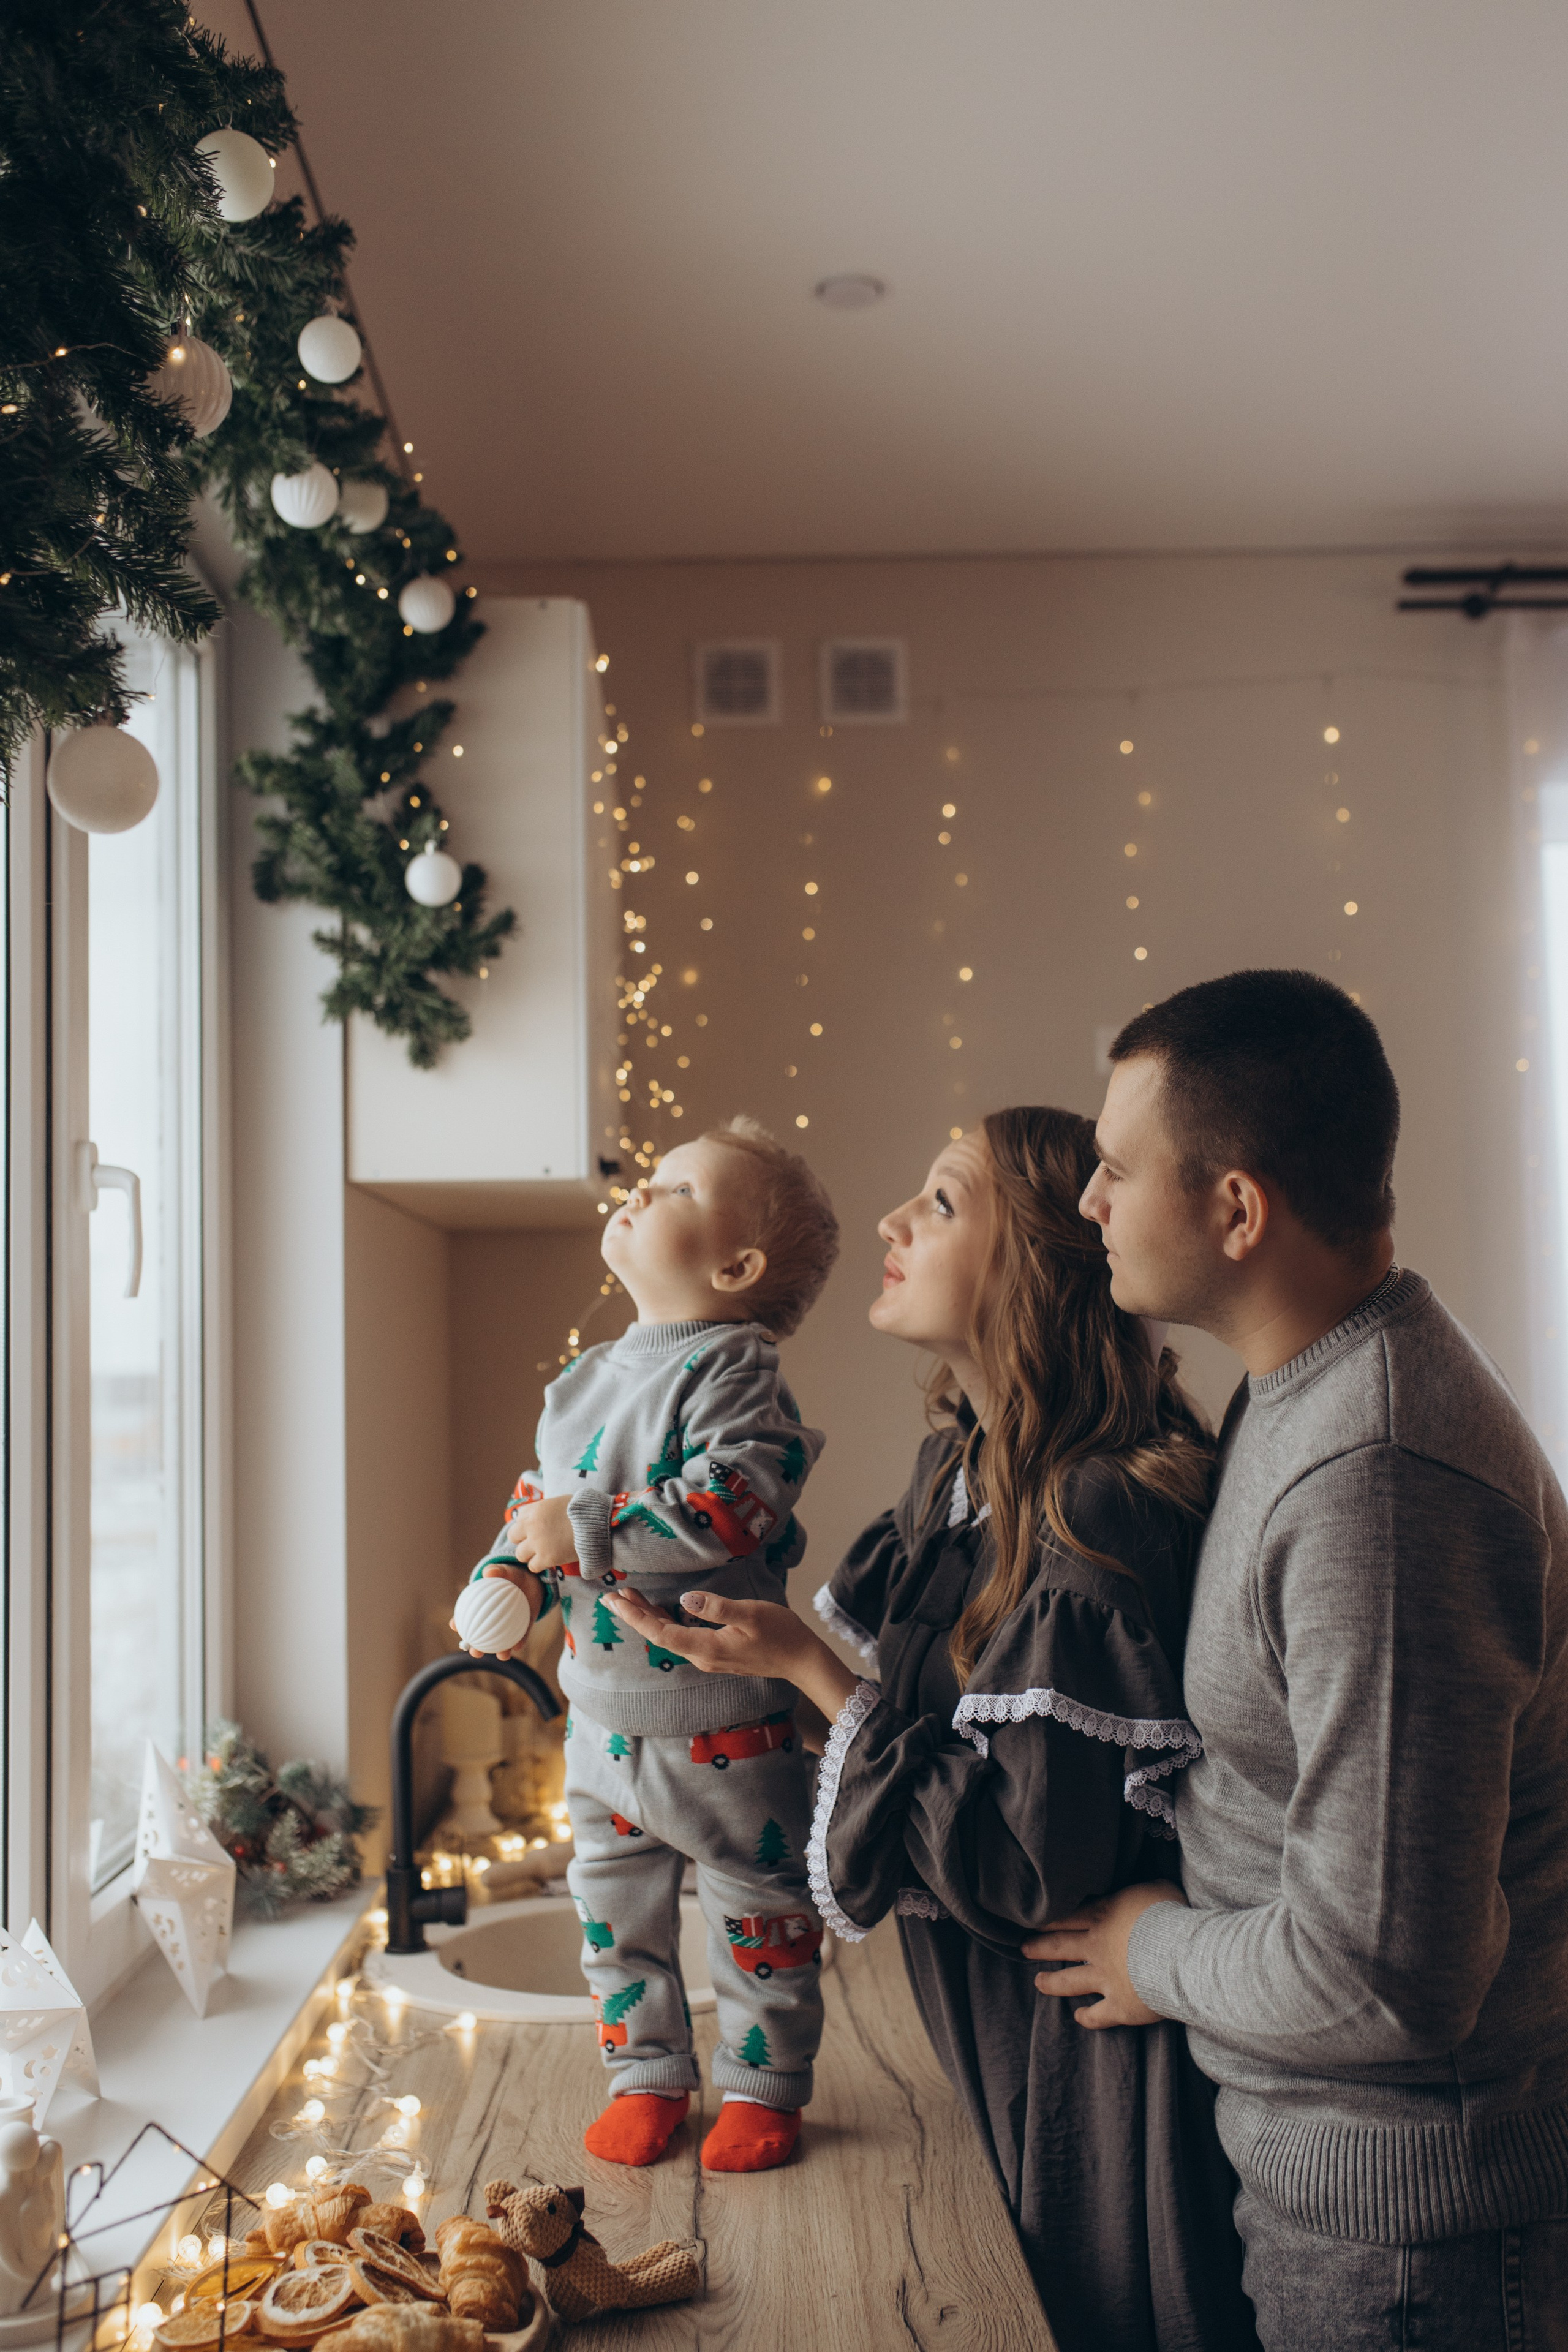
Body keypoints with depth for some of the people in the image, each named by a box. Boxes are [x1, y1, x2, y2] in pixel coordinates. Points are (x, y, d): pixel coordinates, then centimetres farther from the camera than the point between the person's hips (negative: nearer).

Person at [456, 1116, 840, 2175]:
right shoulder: (585, 1380, 8)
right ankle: (648, 2075, 35)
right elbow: (540, 1494, 17)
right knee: (615, 1904, 17)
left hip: (721, 1718, -7)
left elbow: (740, 1497, -29)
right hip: (603, 1706, 7)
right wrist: (512, 1570, -4)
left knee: (759, 1904, 9)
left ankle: (764, 2086, 28)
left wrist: (584, 1531, -27)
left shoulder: (733, 1369, -16)